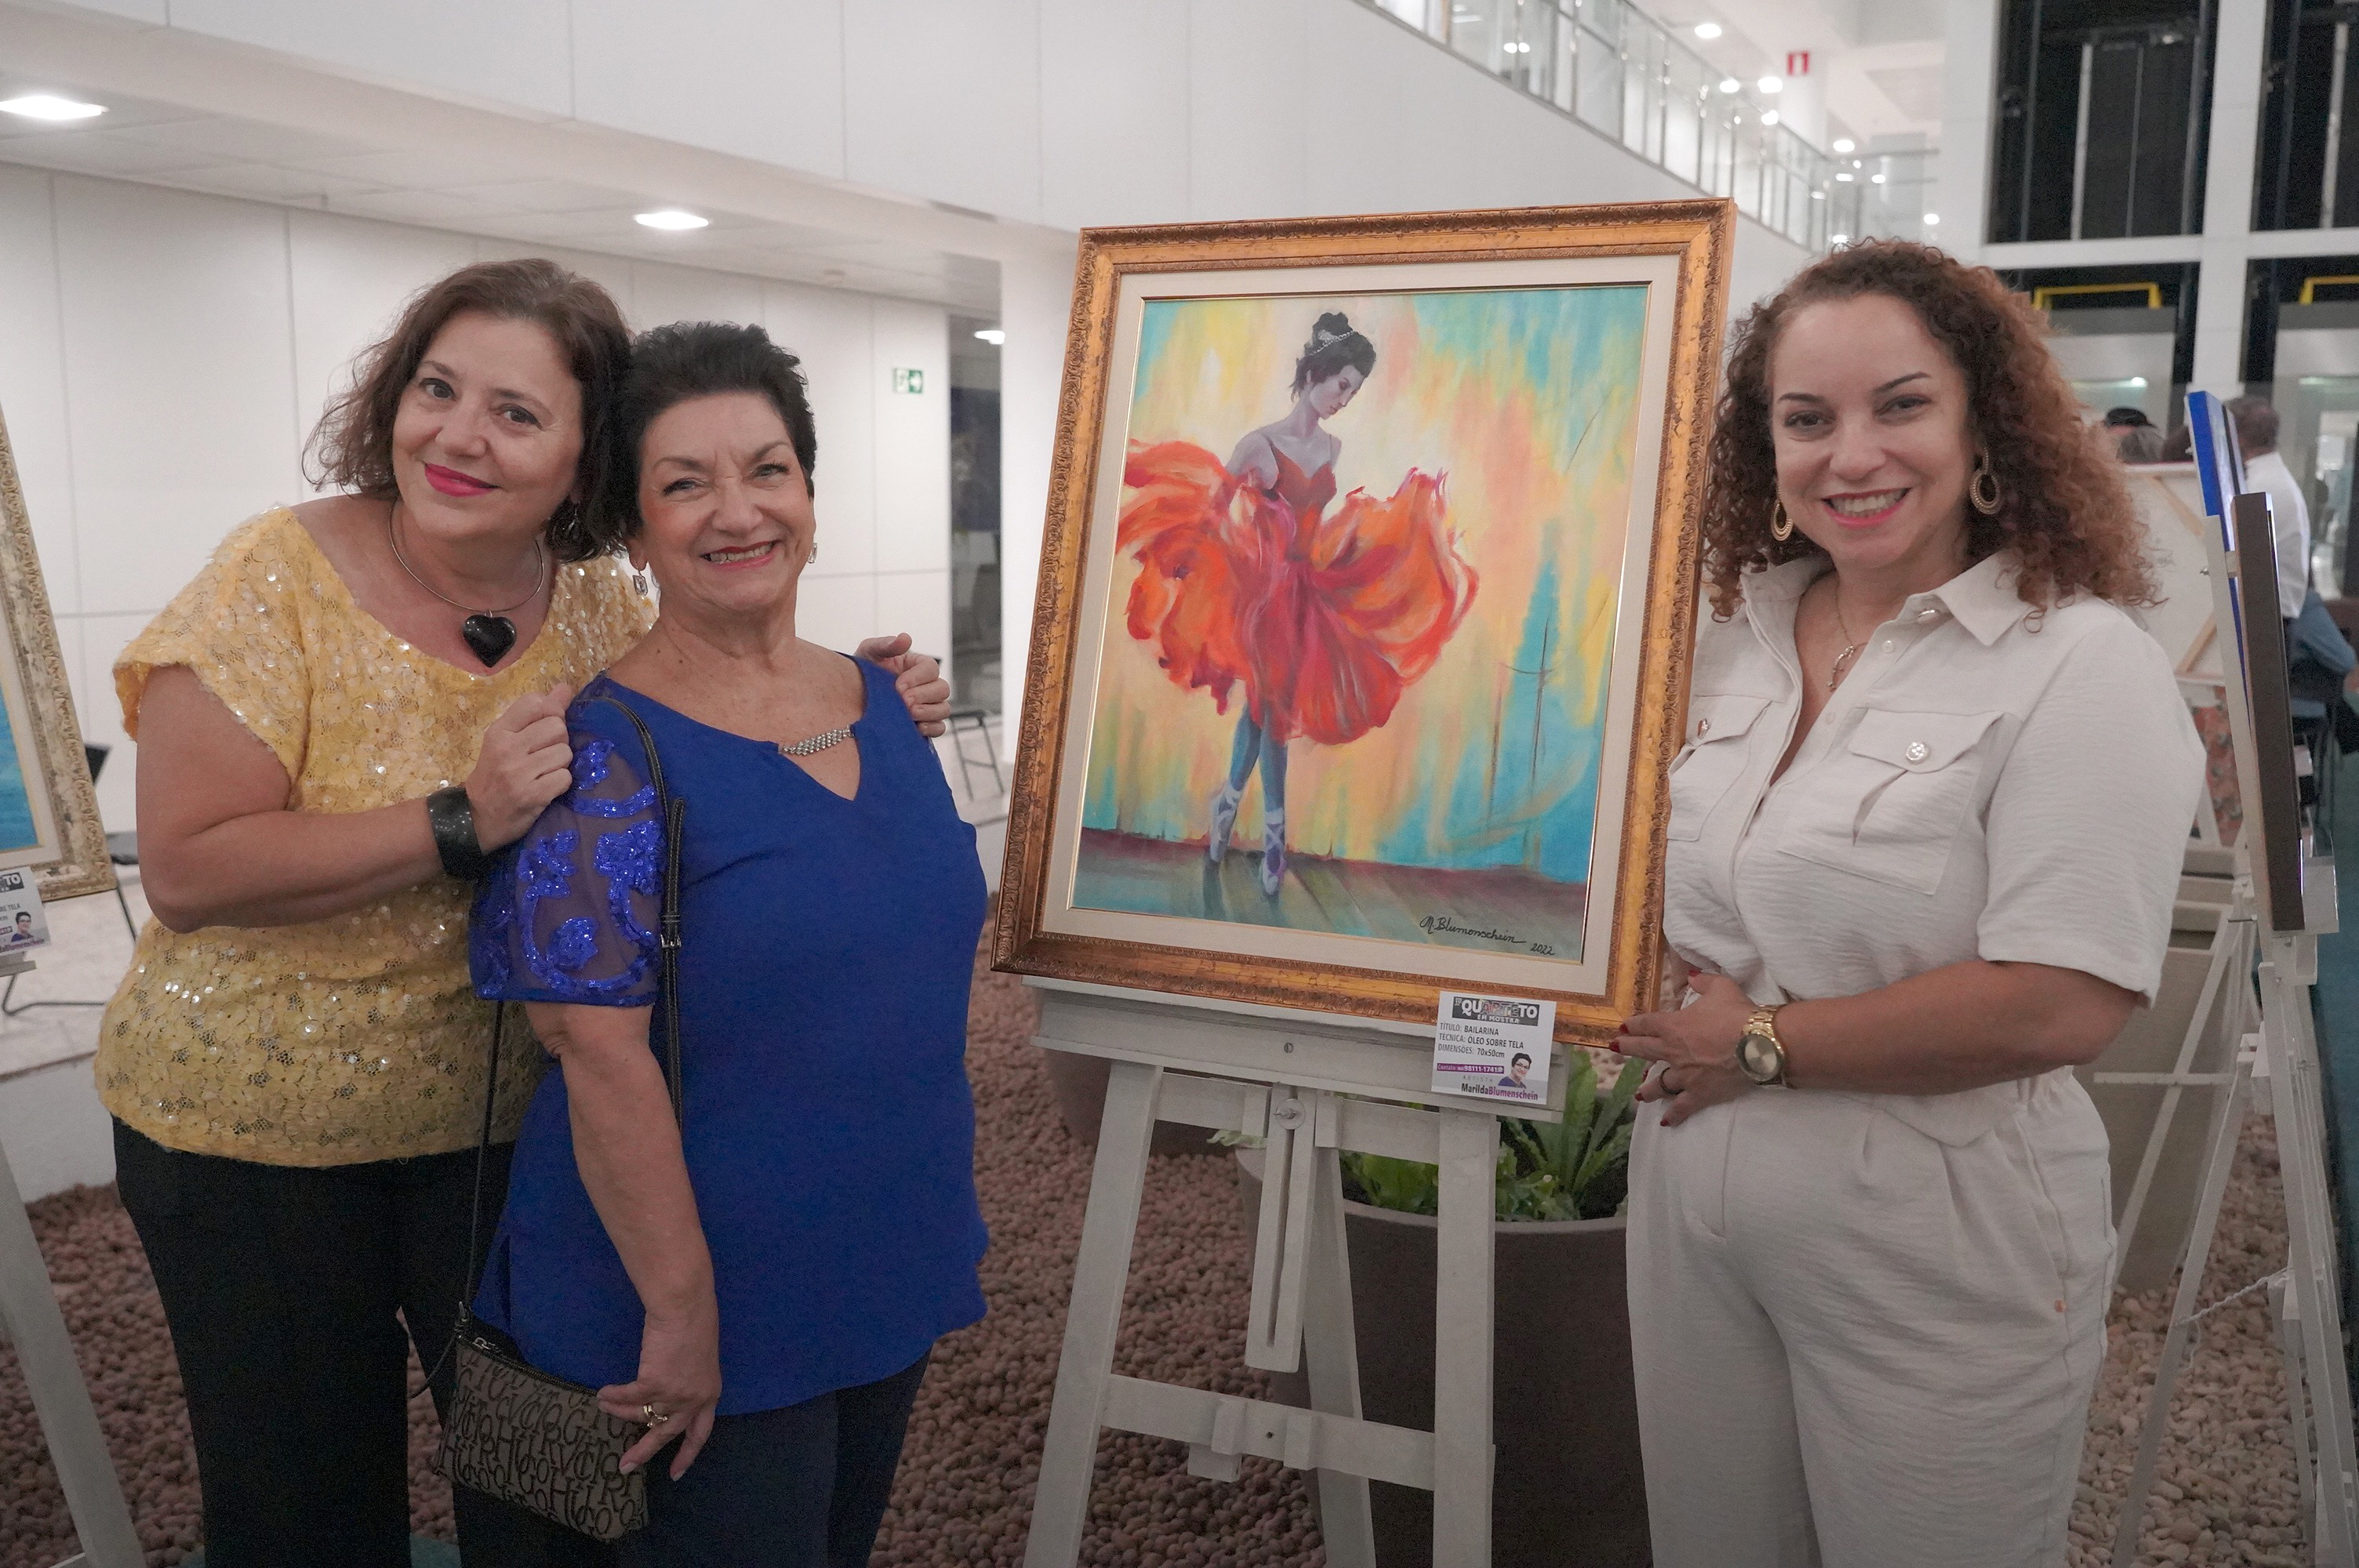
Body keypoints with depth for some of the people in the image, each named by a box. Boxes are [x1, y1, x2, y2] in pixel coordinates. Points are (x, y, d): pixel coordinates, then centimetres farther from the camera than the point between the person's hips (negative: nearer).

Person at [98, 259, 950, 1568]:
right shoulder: (280, 577, -17)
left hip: (508, 1115, 3)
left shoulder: (599, 605, -5)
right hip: (252, 1129, -3)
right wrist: (459, 824, -30)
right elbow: (185, 871, -21)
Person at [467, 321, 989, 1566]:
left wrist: (938, 1236, 13)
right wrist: (682, 1310, -21)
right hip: (702, 1306, -7)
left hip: (893, 1267, 7)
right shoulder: (604, 747, -17)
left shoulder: (881, 704, 4)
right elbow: (601, 1051, -21)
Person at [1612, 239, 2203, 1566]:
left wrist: (1764, 1044, -15)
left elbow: (2062, 1004, -23)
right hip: (1694, 1226, 6)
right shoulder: (1736, 631, 3)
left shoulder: (2084, 667, -16)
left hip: (1939, 1272, -5)